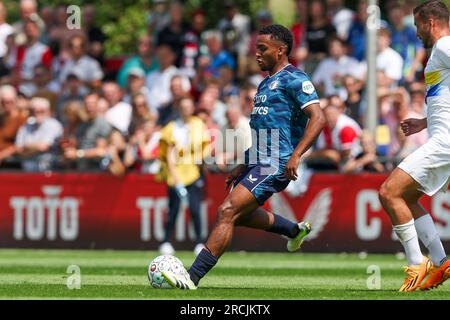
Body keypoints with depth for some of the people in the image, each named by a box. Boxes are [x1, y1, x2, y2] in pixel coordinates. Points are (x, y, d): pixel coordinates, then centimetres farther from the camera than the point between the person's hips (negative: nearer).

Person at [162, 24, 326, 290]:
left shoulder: (294, 80, -8)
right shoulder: (267, 83, 21)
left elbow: (318, 118, -19)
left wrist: (296, 156, -28)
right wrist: (245, 166, 26)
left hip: (275, 166, -10)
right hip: (258, 162, 10)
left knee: (228, 211, -18)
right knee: (237, 214, 20)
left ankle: (193, 278, -20)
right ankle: (295, 230, 37)